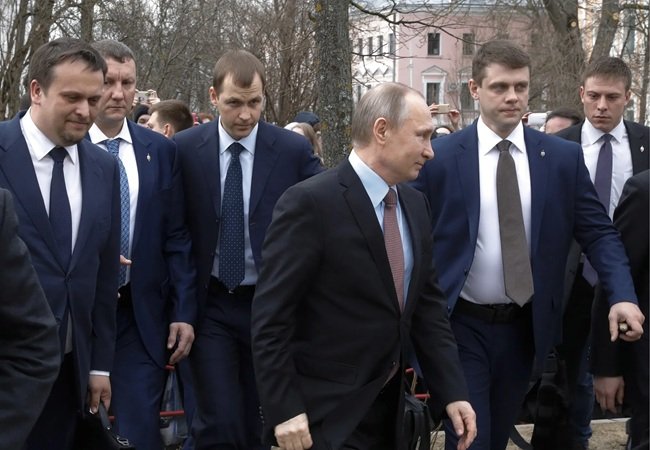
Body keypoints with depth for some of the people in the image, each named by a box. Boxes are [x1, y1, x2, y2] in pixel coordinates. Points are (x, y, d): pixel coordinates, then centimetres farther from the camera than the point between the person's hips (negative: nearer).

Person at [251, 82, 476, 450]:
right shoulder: (310, 203, -15)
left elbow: (428, 303, 11)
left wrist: (453, 392, 4)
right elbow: (271, 317, -16)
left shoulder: (415, 204, 7)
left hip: (388, 407, 7)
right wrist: (284, 411, -19)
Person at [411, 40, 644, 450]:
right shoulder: (440, 155, -6)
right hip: (461, 325, -3)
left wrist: (622, 295, -16)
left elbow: (598, 232, 0)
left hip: (525, 327, 3)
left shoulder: (564, 157, 0)